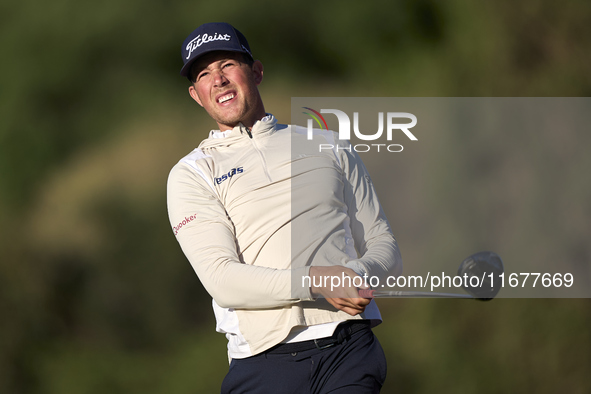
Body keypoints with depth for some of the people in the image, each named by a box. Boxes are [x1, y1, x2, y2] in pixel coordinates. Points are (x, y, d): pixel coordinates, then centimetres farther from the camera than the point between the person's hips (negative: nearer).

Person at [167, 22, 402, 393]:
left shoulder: (328, 146, 21)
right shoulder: (191, 174, 11)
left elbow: (384, 245, 19)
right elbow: (222, 281, -4)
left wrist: (358, 275, -5)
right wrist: (315, 282, -17)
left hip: (348, 348, 1)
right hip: (263, 361, -1)